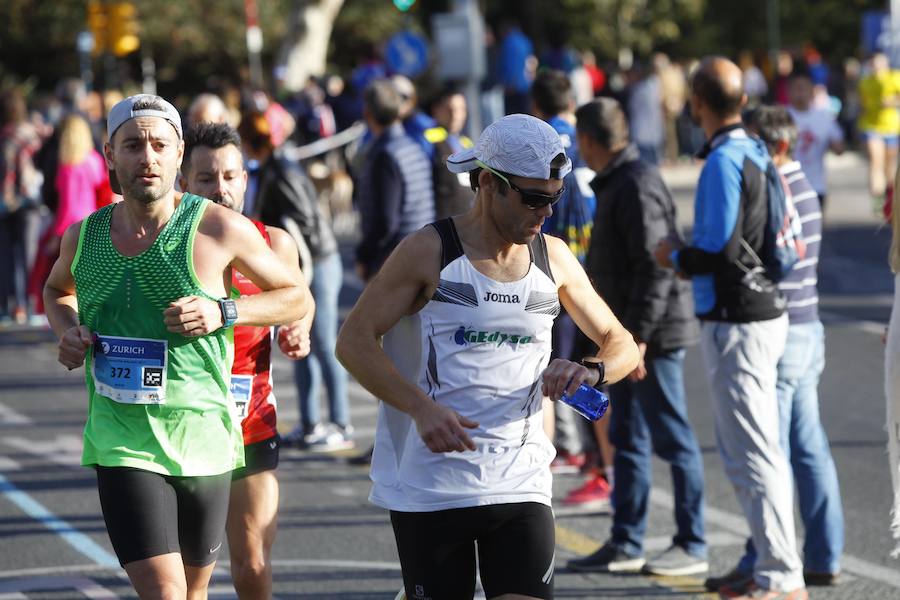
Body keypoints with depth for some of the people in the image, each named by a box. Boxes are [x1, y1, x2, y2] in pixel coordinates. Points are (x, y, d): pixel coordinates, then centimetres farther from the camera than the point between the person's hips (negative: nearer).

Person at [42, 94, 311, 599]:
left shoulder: (220, 228, -6)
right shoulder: (84, 236, 4)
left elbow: (297, 296, 4)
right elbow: (57, 289, 28)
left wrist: (222, 312, -13)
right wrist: (67, 329, 5)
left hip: (203, 441, 0)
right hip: (122, 444, 0)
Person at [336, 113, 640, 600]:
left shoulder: (554, 259, 8)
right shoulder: (428, 253, -5)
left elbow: (622, 345, 17)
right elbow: (353, 341, -8)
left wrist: (591, 371, -8)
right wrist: (421, 408, -23)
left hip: (520, 483, 3)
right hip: (428, 483, -3)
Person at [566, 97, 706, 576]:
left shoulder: (637, 186, -17)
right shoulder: (616, 182, 15)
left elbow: (655, 267, -23)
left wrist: (638, 335, -24)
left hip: (653, 336, -10)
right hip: (625, 335, 10)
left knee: (672, 439, -3)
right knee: (628, 440, 13)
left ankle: (692, 546, 2)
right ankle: (626, 544, 18)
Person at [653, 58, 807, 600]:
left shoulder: (724, 163, -17)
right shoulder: (756, 154, 10)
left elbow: (720, 253, -22)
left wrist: (675, 257, -5)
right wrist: (692, 255, 21)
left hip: (737, 325, -10)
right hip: (767, 312, 10)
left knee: (752, 455, -7)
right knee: (759, 451, 15)